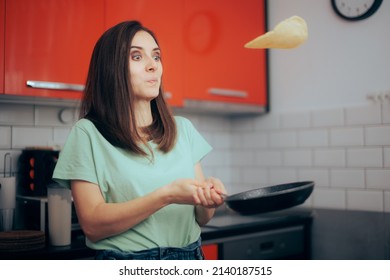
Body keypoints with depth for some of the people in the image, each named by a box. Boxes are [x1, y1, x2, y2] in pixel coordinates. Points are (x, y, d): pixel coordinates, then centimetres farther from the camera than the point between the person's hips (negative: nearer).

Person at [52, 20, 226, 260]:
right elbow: (92, 224, -14)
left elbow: (199, 219, 6)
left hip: (189, 258, 4)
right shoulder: (88, 133, -7)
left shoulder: (183, 129, 4)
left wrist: (209, 199, -16)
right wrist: (166, 196, -24)